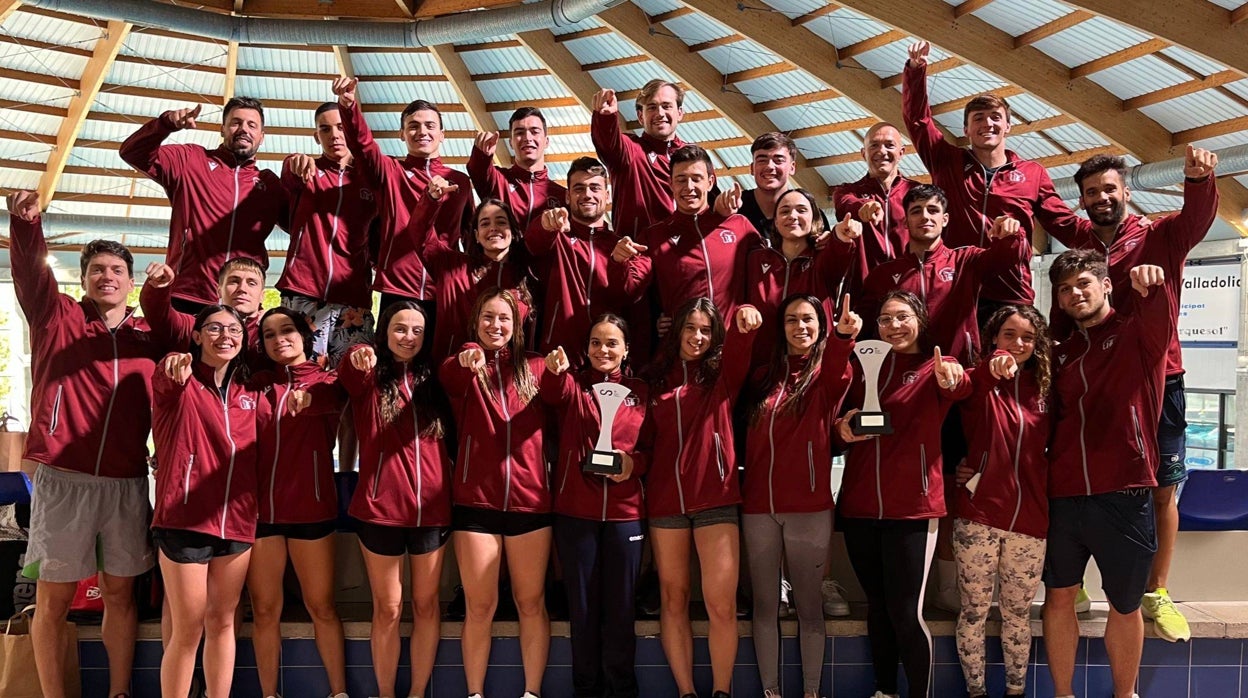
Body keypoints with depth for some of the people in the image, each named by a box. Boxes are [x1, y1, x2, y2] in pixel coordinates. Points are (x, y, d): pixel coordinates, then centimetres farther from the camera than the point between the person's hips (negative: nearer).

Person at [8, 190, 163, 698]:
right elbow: (31, 272, -7)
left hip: (127, 484, 2)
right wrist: (26, 224, -26)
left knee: (120, 593, 9)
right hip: (63, 479, -2)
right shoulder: (57, 318, 7)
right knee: (54, 597, 2)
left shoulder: (148, 339, 11)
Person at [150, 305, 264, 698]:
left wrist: (292, 403, -5)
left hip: (236, 520, 5)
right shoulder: (179, 382, -5)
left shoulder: (249, 394, 11)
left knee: (222, 622, 13)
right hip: (184, 517, -5)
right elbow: (164, 383, -27)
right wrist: (175, 371, -52)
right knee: (187, 630, -1)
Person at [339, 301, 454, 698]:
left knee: (426, 604, 10)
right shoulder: (369, 378, 1)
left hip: (432, 507, 3)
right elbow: (349, 375, -23)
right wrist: (358, 361, -46)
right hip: (380, 507, -3)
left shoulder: (433, 379, 11)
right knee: (388, 609, 6)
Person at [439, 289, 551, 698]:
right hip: (476, 501, -1)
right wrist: (467, 363, -42)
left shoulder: (534, 368, 10)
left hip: (530, 499, 1)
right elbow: (448, 378, -21)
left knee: (531, 603, 7)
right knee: (479, 606, 3)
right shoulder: (463, 368, 4)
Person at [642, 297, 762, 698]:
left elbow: (738, 352, -17)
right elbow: (648, 438, 13)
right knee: (673, 600, 7)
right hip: (665, 500, 2)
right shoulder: (656, 378, 11)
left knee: (721, 603, -6)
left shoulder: (721, 374, 6)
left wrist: (745, 329, -37)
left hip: (715, 499, -2)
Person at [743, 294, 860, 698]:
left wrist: (843, 338, -44)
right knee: (765, 604, 9)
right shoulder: (765, 375, 13)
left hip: (809, 508, -3)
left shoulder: (825, 374, 0)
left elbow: (836, 374, -24)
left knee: (808, 605, 5)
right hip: (758, 507, 3)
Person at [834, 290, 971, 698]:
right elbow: (840, 424, 18)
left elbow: (958, 388, -24)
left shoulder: (934, 368, 0)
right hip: (859, 504, 4)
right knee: (877, 605, 13)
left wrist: (953, 379, -47)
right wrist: (842, 428, -6)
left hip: (912, 506, -4)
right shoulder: (864, 366, 12)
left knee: (906, 612, -6)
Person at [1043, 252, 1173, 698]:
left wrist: (1154, 287, -44)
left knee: (1125, 605, 11)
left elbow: (1160, 318, -22)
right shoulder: (1061, 355, 15)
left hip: (1123, 497, -4)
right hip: (1063, 497, 4)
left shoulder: (1137, 335, 2)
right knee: (1059, 595, 11)